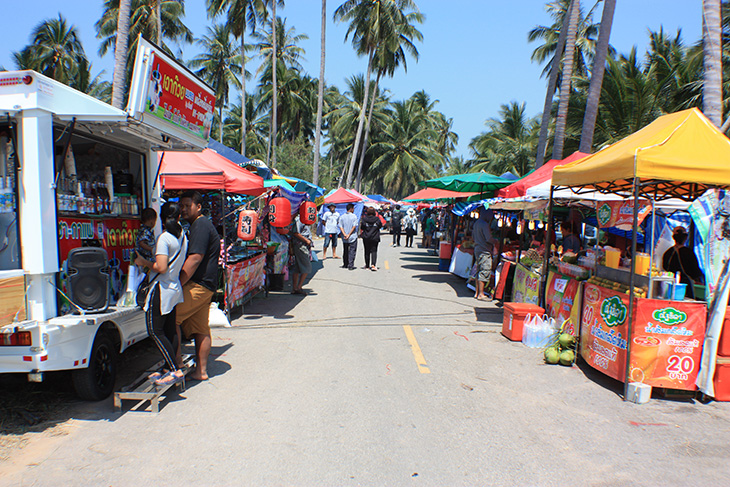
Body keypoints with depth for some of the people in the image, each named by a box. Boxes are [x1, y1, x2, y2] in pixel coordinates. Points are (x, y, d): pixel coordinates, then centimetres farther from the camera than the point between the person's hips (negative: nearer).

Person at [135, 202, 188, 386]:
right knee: (170, 331, 13)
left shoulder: (164, 238, -16)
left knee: (155, 331, -3)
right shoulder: (183, 237, 8)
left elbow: (161, 267, -21)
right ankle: (171, 368, 20)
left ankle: (175, 371, -5)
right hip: (175, 288, 9)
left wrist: (144, 262, -5)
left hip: (162, 289, -9)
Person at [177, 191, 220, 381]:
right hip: (206, 286, 10)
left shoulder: (200, 225, -11)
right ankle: (201, 370, 18)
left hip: (197, 285, -10)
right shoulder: (202, 224, 22)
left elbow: (195, 259, -19)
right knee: (201, 329, 12)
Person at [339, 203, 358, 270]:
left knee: (345, 251, 17)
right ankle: (350, 265, -4)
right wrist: (349, 234, -11)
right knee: (352, 251, 0)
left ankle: (345, 264, 25)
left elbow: (341, 227, -3)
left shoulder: (342, 217, 4)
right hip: (353, 237, -4)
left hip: (344, 238, 4)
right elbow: (354, 226, -13)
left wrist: (345, 234, -10)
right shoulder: (354, 216, -7)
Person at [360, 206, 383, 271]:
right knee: (374, 251, 1)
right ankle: (373, 264, -18)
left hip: (366, 237, 1)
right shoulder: (377, 219, -6)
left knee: (367, 252, 11)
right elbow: (380, 226, 6)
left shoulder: (364, 219, -7)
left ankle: (367, 265, 18)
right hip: (375, 238, -1)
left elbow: (362, 228, 0)